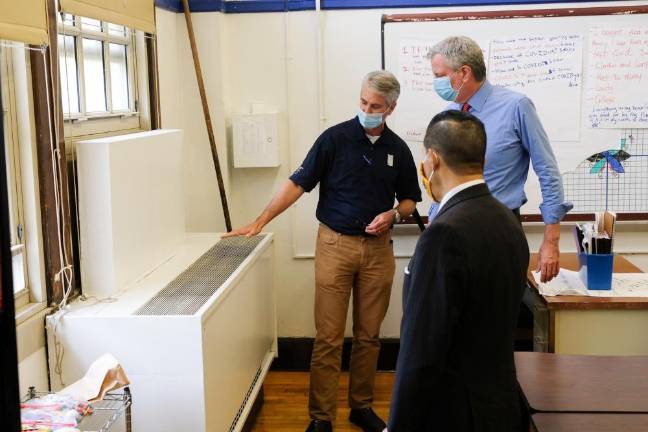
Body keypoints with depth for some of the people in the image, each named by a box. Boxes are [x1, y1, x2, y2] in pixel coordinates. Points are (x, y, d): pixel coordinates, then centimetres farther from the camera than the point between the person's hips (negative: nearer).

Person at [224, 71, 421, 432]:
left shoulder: (398, 149, 4)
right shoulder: (335, 138, -5)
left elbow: (409, 199, 14)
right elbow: (299, 182, -6)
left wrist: (394, 215, -9)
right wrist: (261, 221, -12)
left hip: (378, 247, 3)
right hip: (335, 244, -3)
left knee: (369, 334, 10)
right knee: (328, 337, -2)